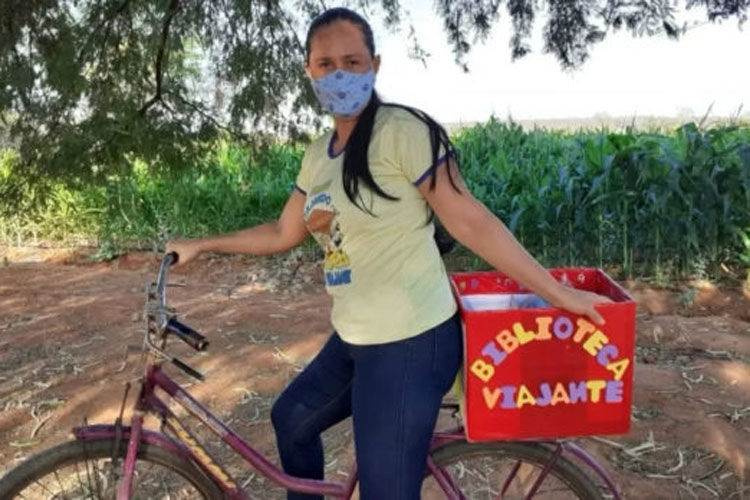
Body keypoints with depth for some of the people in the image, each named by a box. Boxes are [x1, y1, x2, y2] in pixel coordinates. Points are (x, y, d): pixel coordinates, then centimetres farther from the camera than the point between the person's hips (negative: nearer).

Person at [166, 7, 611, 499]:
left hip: (411, 343, -9)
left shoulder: (403, 131, -17)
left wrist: (557, 293, -16)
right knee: (291, 420, 28)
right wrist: (201, 245, 21)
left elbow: (471, 222, -16)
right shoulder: (319, 154, 7)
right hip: (355, 339, 9)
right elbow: (284, 233, 18)